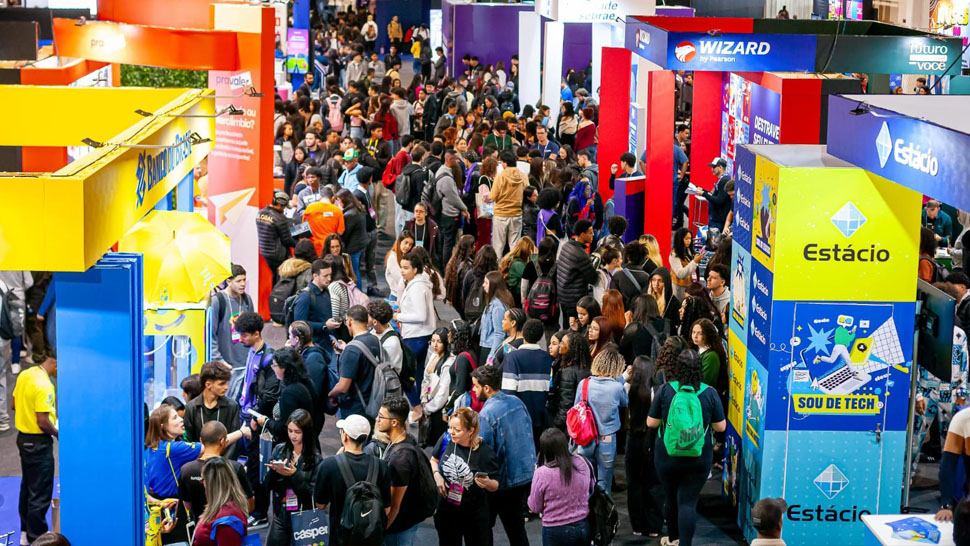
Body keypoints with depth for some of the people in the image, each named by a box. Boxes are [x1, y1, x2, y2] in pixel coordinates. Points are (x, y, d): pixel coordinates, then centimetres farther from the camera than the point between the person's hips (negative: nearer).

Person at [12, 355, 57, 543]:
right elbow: (43, 422, -26)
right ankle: (36, 538, 9)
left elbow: (15, 404, 14)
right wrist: (57, 433, -10)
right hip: (38, 443, -9)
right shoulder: (44, 385, -26)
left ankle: (26, 531, 33)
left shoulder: (25, 374, 1)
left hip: (23, 437, 9)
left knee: (27, 486, 21)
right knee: (40, 494, 1)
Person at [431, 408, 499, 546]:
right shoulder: (446, 440, -11)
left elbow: (495, 485, -8)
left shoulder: (484, 452, -19)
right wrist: (437, 475, -9)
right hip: (445, 510, 3)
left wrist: (487, 483, -31)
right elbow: (433, 460, 10)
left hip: (474, 516, -3)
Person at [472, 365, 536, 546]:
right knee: (516, 526, 15)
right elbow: (529, 434, 10)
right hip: (526, 474, 7)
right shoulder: (517, 402, 0)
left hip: (503, 481, -7)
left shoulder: (486, 414, -21)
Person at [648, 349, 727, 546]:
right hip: (699, 459, -1)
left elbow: (651, 422, -4)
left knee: (670, 497, 20)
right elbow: (720, 426, -3)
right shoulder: (710, 393, -10)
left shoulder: (665, 390, -11)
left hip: (667, 456, 1)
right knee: (688, 501, 2)